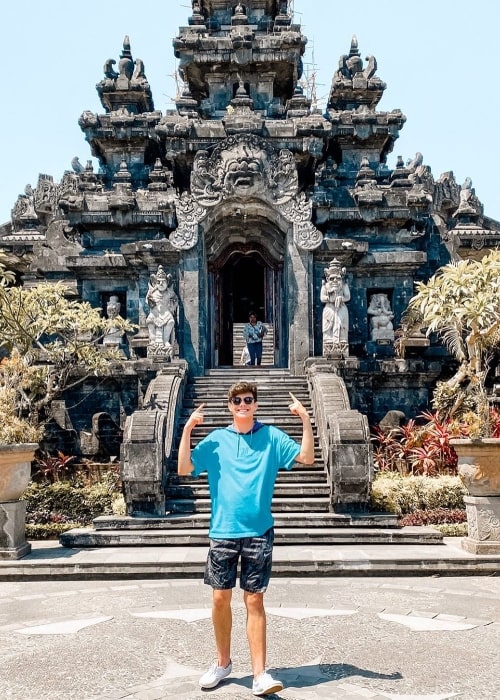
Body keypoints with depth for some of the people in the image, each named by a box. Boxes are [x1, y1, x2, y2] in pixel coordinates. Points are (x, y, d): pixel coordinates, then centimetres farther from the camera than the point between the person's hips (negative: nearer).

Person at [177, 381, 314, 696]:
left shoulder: (271, 437, 3)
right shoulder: (216, 440, 4)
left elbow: (307, 457, -5)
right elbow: (184, 469, -2)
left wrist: (306, 419, -15)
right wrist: (187, 429, -10)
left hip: (259, 532, -1)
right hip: (223, 531, 1)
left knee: (255, 601, 1)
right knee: (220, 598, 8)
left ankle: (260, 673, 6)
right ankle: (223, 662, 28)